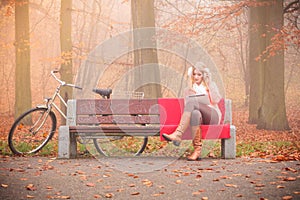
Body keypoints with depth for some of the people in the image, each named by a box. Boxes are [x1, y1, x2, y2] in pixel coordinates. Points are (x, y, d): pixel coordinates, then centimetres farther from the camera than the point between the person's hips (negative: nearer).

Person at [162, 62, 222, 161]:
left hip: (213, 116, -2)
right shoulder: (188, 90, 24)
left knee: (192, 101, -31)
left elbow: (216, 100, 2)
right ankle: (197, 150, -49)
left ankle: (178, 134, -48)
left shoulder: (211, 85, 21)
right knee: (195, 113, -40)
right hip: (199, 116, 2)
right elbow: (187, 107, 11)